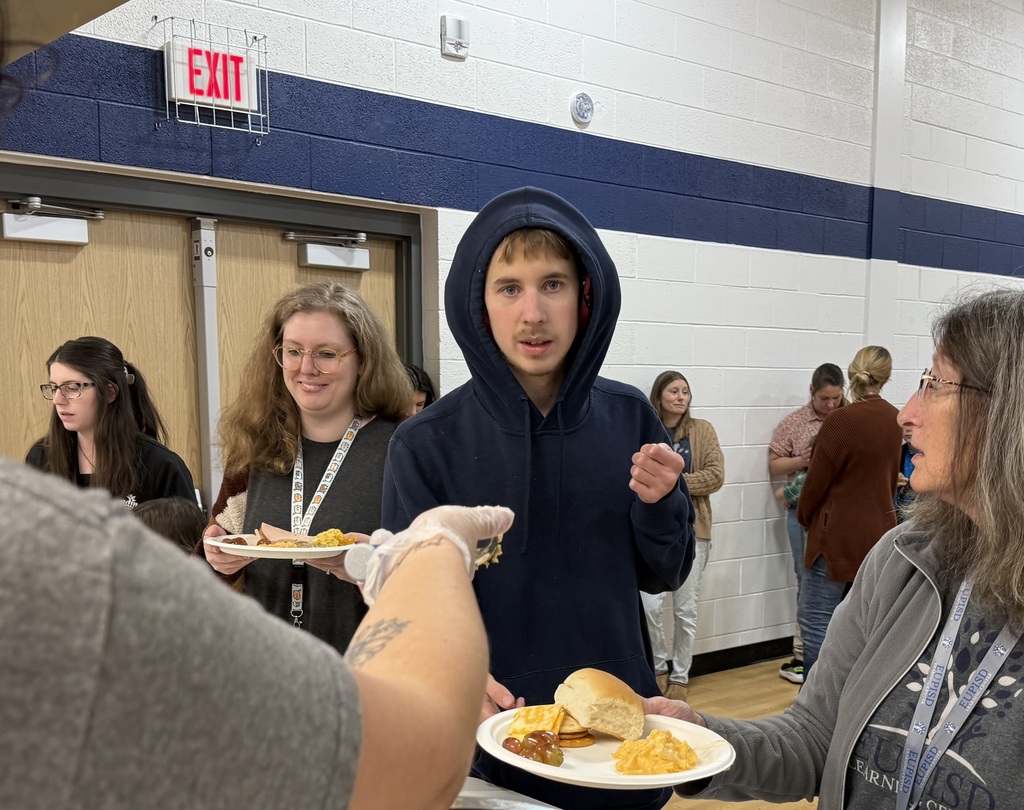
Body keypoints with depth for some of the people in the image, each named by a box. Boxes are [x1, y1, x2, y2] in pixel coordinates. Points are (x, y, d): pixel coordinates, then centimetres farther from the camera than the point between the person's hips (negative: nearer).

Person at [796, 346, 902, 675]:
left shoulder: (841, 421, -17)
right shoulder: (894, 420, 3)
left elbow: (817, 481, -11)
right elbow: (891, 476, 13)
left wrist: (805, 517, 7)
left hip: (838, 534, -7)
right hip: (878, 530, 7)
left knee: (816, 623, -1)